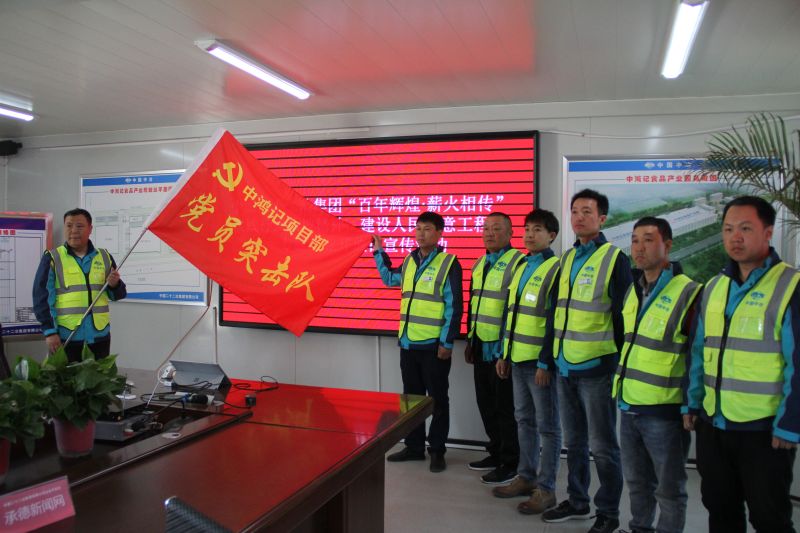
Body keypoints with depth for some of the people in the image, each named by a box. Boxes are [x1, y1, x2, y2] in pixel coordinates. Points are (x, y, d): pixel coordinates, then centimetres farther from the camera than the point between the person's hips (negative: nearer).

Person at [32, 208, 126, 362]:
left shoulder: (105, 257, 9)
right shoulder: (52, 258, 0)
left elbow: (118, 295, 13)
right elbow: (41, 296, -4)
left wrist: (114, 285, -10)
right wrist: (49, 331, -10)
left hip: (100, 333, 3)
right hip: (65, 335, -3)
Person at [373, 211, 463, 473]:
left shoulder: (449, 263, -7)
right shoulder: (409, 262, 11)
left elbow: (454, 306, -10)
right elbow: (389, 278, 32)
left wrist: (447, 342, -13)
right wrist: (379, 252, 24)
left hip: (434, 345, -6)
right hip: (408, 343, 6)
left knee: (437, 399, 6)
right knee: (411, 397, 15)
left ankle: (437, 451, 17)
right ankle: (414, 446, 27)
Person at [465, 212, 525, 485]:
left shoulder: (518, 263, -12)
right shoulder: (480, 263, 14)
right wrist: (470, 340, 19)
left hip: (503, 347, -8)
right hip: (481, 345, 8)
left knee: (504, 406, 2)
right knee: (486, 402, 15)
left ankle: (510, 463, 15)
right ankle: (496, 453, 30)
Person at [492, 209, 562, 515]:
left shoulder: (557, 268, -10)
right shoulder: (521, 266, 14)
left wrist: (546, 361, -18)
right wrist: (504, 353, 15)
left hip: (540, 359, -8)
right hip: (518, 357, 8)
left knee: (547, 424, 3)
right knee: (524, 419, 16)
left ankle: (546, 488, 12)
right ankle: (526, 477, 28)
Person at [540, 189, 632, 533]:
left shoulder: (614, 259, -7)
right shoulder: (566, 258, 12)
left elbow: (623, 315, -9)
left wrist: (622, 363, -10)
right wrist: (549, 355, 15)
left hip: (596, 366, -6)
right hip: (565, 366, 6)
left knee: (602, 445, 5)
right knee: (573, 440, 17)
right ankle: (577, 501, 32)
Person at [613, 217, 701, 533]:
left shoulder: (688, 293, -13)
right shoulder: (634, 290, 10)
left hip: (664, 411, -7)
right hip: (629, 406, 7)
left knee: (669, 489, 9)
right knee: (637, 481, 21)